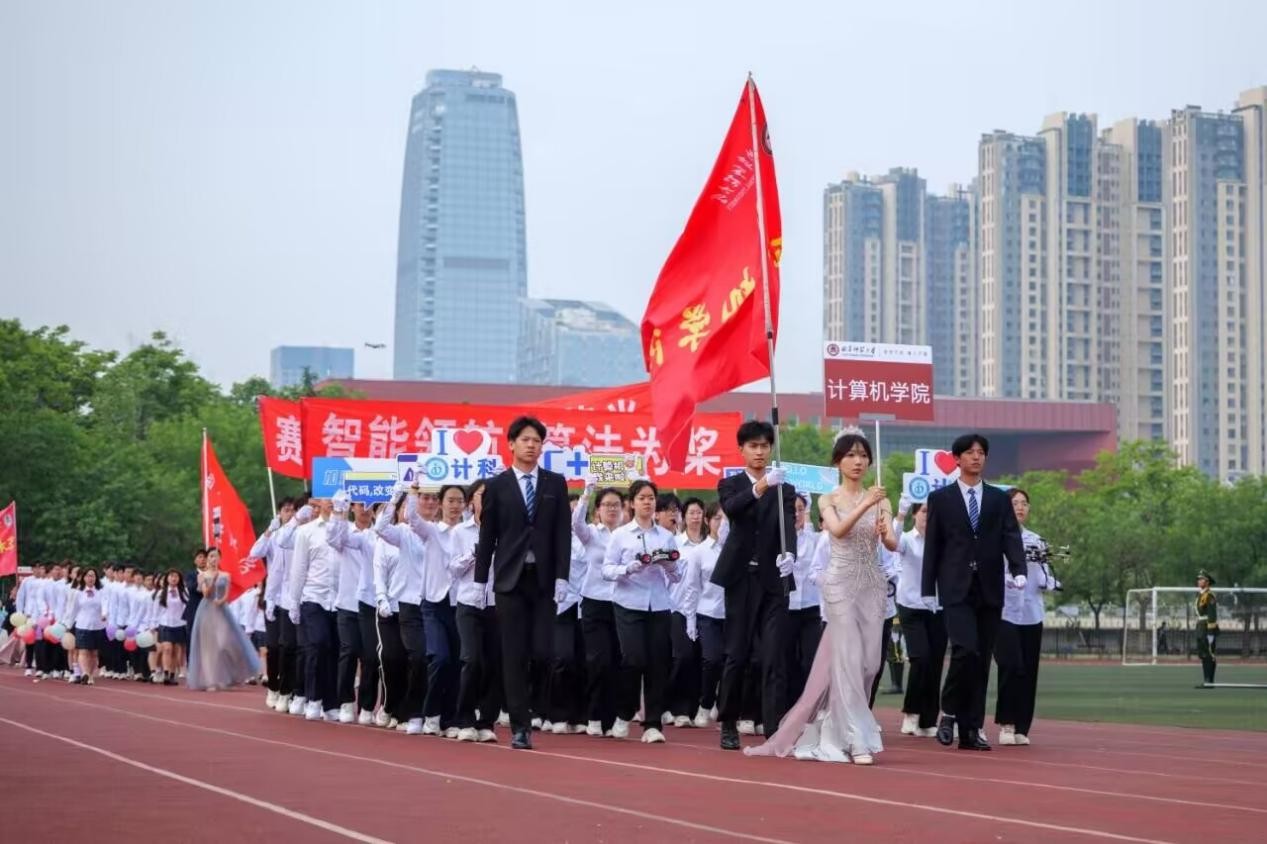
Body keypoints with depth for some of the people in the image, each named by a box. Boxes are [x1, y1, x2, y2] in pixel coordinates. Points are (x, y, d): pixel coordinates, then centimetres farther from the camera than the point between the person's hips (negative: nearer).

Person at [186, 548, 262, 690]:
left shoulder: (225, 576, 8)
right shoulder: (202, 575, 4)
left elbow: (227, 595, 2)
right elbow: (206, 594, -7)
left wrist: (221, 601, -19)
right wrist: (213, 579, -20)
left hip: (221, 611, 1)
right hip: (206, 611, -1)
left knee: (227, 642, -9)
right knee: (208, 645, -3)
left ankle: (231, 676, 8)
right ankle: (210, 681, -3)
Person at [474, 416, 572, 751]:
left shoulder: (555, 483, 8)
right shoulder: (497, 486, 5)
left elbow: (563, 532, 4)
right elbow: (487, 535, 5)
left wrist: (562, 576, -5)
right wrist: (480, 580, 1)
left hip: (544, 579, 1)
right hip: (510, 579, 0)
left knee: (543, 651, -7)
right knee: (514, 656, -1)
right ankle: (520, 726, 1)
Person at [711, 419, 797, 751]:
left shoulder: (782, 487, 9)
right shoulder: (730, 485, 7)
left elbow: (789, 522, -8)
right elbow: (731, 509, -16)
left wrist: (789, 552, -29)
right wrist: (760, 487, -35)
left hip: (773, 578, 1)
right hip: (741, 577, 0)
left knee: (775, 656, -5)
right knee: (736, 654, 4)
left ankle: (776, 726, -8)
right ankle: (728, 724, 15)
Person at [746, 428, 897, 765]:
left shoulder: (879, 500, 8)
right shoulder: (828, 500, 1)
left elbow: (892, 544, -4)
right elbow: (838, 531, -18)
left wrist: (884, 533, -26)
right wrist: (865, 505, -30)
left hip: (872, 583, 4)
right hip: (841, 582, -4)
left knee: (870, 661, 5)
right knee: (848, 659, -10)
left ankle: (834, 731, 22)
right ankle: (857, 740, -9)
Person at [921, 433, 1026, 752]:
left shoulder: (999, 499, 12)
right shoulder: (941, 498, 6)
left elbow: (1011, 537, 2)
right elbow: (932, 546, 5)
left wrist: (1019, 571, -16)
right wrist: (928, 589, -1)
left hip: (989, 590, 3)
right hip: (957, 588, -3)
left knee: (982, 660, 2)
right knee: (965, 650, -19)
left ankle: (971, 729, 7)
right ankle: (949, 712, 1)